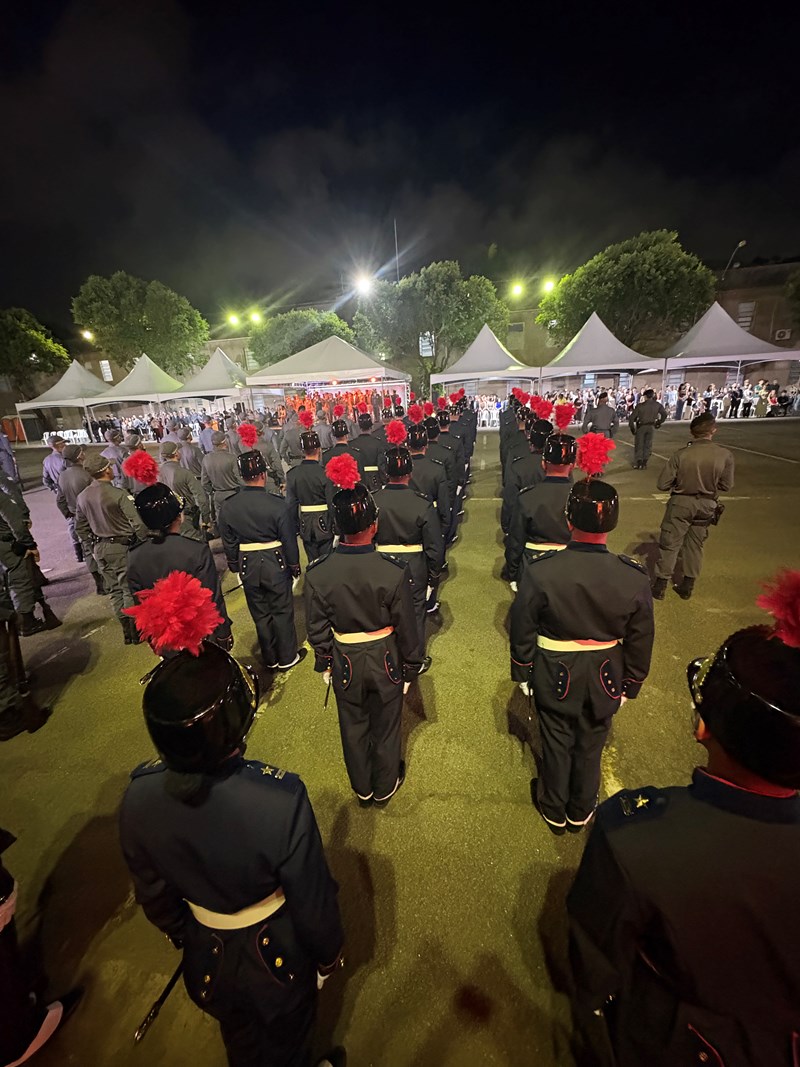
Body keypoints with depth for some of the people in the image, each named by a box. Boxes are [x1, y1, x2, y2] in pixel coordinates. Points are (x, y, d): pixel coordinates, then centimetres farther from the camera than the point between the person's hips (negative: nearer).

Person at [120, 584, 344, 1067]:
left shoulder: (138, 797, -28)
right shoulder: (280, 799, -41)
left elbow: (153, 893, -8)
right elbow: (313, 900, -23)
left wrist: (184, 937, 13)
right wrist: (329, 955, -1)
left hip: (207, 956, 3)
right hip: (278, 956, -2)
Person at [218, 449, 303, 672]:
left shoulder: (227, 507, -6)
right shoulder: (277, 504, -17)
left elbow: (229, 544, 3)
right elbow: (289, 540, -10)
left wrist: (236, 568, 16)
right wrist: (294, 566, 4)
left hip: (248, 567, 3)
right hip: (275, 565, -3)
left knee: (260, 614, 17)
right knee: (282, 612, 13)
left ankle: (270, 660, 32)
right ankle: (287, 658, 27)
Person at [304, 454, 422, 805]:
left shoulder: (317, 573, -20)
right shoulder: (394, 571, -26)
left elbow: (317, 629, -8)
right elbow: (407, 627, -15)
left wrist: (324, 663, 10)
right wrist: (411, 667, 2)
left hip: (345, 661, 2)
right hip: (385, 659, -1)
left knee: (353, 727, 25)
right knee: (385, 726, 24)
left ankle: (361, 787, 50)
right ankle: (385, 785, 49)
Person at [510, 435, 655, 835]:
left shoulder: (539, 572, -27)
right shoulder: (634, 577, -20)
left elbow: (522, 631, -15)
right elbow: (639, 642, -6)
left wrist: (523, 673, 3)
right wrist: (630, 685, 11)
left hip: (555, 675, -1)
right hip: (604, 678, 2)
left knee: (557, 743, 22)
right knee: (591, 745, 25)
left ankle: (555, 811, 47)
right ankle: (581, 812, 50)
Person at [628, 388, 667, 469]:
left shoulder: (640, 405, -14)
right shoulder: (657, 405, -4)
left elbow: (632, 417, -15)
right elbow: (664, 414, 2)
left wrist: (632, 427, -4)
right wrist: (658, 423, 14)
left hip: (641, 426, -3)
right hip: (651, 427, 3)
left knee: (639, 445, 7)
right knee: (648, 445, 13)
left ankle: (637, 463, 4)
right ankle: (644, 463, 13)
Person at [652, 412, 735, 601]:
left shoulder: (682, 454, -17)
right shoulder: (725, 455, -12)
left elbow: (662, 484, -13)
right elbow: (726, 486, -2)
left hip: (681, 504, -2)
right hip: (706, 506, 2)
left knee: (669, 544, 9)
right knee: (695, 546, 17)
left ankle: (660, 586, 14)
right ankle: (687, 587, 27)